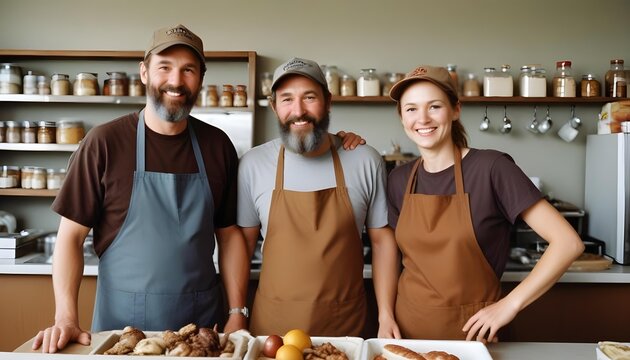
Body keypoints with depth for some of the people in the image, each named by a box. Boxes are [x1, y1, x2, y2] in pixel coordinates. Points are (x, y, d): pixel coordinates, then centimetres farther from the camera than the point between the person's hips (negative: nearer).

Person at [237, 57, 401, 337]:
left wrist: (386, 314, -4)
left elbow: (381, 239, 0)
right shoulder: (253, 164, -6)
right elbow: (243, 242, 2)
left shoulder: (365, 161, -6)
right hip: (272, 323, 0)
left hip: (346, 323, 0)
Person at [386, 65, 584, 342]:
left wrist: (509, 305, -17)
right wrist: (385, 315, -2)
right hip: (407, 328, 4)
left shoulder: (491, 168, -15)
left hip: (470, 331, -3)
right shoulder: (398, 180, -1)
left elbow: (568, 242, -16)